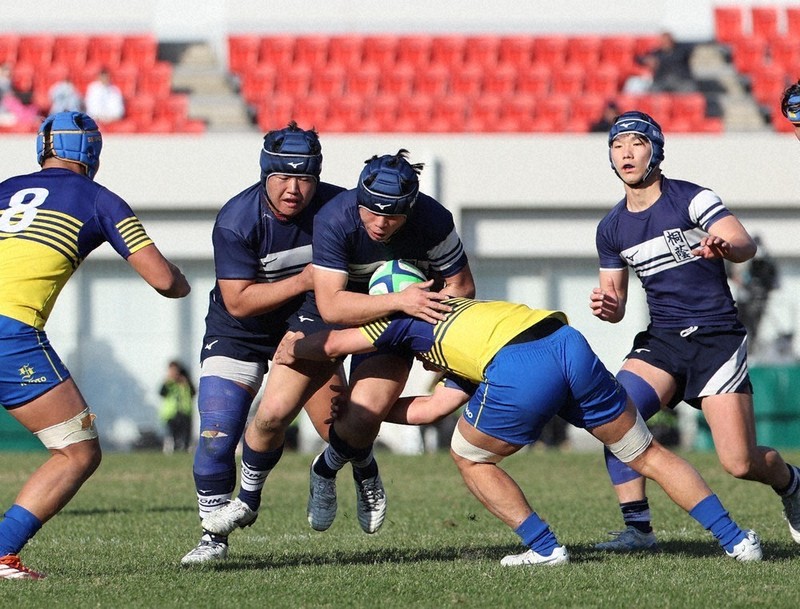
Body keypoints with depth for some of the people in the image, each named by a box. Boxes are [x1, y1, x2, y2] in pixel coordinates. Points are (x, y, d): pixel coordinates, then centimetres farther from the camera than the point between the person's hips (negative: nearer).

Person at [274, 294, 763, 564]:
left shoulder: (411, 317, 21)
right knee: (647, 454, 17)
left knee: (470, 456, 21)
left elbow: (327, 345, 26)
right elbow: (432, 408, 42)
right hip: (570, 346, 7)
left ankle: (544, 548, 16)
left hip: (520, 376, -7)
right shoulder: (465, 313, 40)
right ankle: (736, 540, 14)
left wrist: (293, 349, 47)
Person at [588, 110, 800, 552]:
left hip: (717, 337, -5)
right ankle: (637, 528, -13)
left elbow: (745, 245, -21)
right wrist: (607, 307, -9)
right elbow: (616, 302, 16)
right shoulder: (612, 228, 8)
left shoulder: (691, 200, -8)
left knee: (740, 463, -12)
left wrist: (723, 246, -45)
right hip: (662, 340, 5)